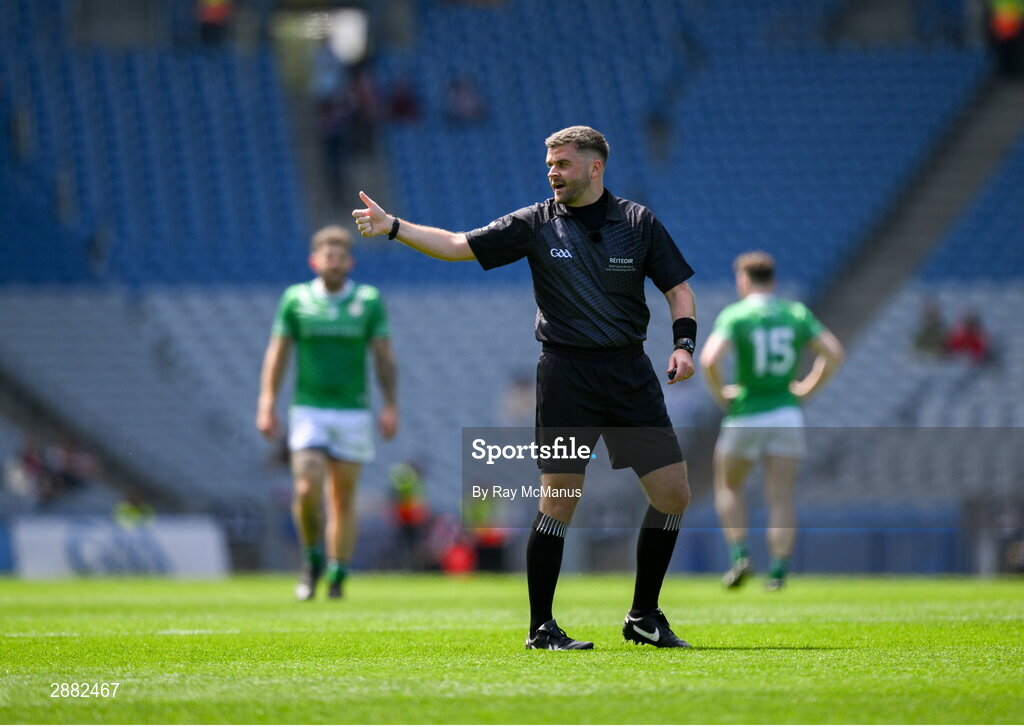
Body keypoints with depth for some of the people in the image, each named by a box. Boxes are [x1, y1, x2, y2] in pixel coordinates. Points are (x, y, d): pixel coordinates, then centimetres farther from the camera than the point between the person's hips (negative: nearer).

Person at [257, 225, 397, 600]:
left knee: (343, 499, 3)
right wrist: (267, 405, -2)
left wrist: (391, 406, -4)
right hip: (308, 411, 0)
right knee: (307, 490, -15)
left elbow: (384, 357, 4)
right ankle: (311, 560, 8)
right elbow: (277, 354, 5)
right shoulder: (295, 299, 2)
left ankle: (337, 578, 12)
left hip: (353, 412, 1)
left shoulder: (369, 301, 2)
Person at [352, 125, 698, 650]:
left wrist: (684, 344, -9)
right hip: (566, 375, -2)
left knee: (673, 493, -1)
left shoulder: (638, 222, 5)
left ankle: (644, 617, 14)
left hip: (630, 371, 2)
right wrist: (392, 227, -10)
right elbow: (458, 245, 1)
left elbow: (679, 289, 8)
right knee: (558, 501, -5)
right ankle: (541, 627, 5)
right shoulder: (537, 224, 2)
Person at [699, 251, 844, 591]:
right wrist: (807, 389, 9)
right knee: (781, 497, 3)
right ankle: (779, 570, -9)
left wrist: (719, 393, -6)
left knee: (728, 487, 17)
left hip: (745, 417, -3)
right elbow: (834, 353, 0)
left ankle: (740, 555, 1)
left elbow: (709, 359, -22)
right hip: (786, 415, 3)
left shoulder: (734, 315, -7)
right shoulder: (796, 314, 5)